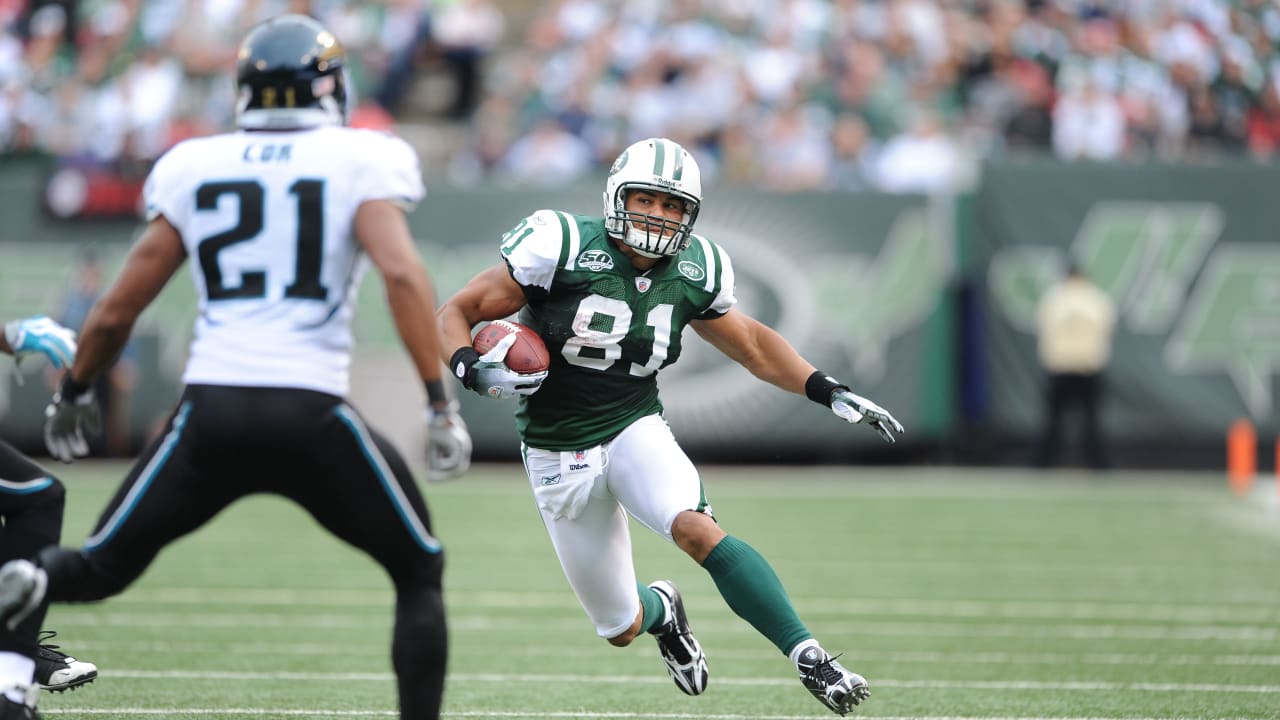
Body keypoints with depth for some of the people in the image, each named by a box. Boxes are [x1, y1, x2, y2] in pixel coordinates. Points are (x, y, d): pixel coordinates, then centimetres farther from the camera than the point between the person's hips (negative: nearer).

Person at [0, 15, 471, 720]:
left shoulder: (194, 170, 12)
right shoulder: (360, 162, 5)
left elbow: (116, 311, 14)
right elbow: (401, 272, -12)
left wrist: (71, 395, 31)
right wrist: (441, 405, -12)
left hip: (211, 406, 2)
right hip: (311, 413, -2)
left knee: (103, 565, 17)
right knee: (419, 573, 19)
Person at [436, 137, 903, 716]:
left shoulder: (691, 273, -4)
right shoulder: (563, 250, -17)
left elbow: (752, 344, 14)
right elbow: (455, 314, -12)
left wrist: (826, 390, 3)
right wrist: (474, 370, -32)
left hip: (636, 430, 1)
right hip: (561, 454, -1)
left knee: (697, 529, -32)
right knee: (623, 630, 5)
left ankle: (808, 657, -31)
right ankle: (660, 611, 43)